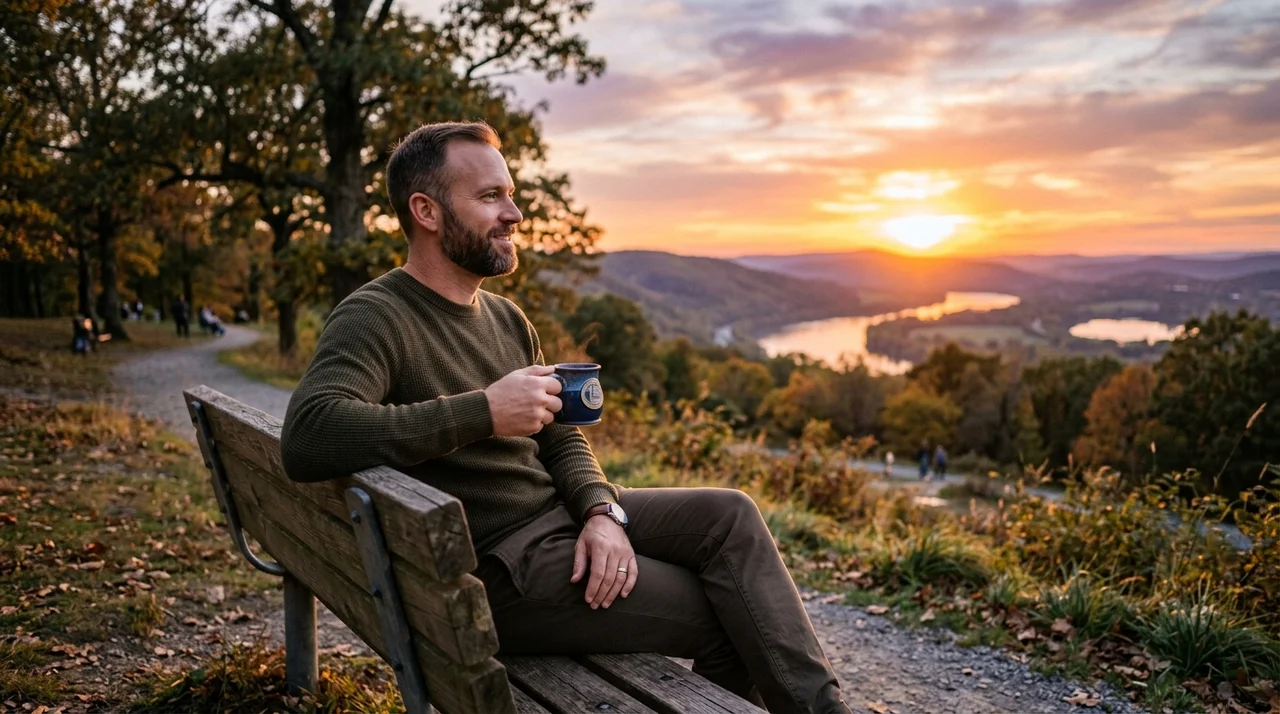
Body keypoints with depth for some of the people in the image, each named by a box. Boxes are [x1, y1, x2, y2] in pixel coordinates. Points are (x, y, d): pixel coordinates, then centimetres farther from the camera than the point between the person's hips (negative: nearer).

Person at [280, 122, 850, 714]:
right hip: (494, 567, -8)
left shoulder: (506, 319, 13)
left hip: (560, 512, 8)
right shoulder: (374, 318, -12)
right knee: (727, 617, -11)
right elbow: (305, 437, -31)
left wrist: (602, 513, -7)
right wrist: (483, 412, -32)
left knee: (730, 514, -9)